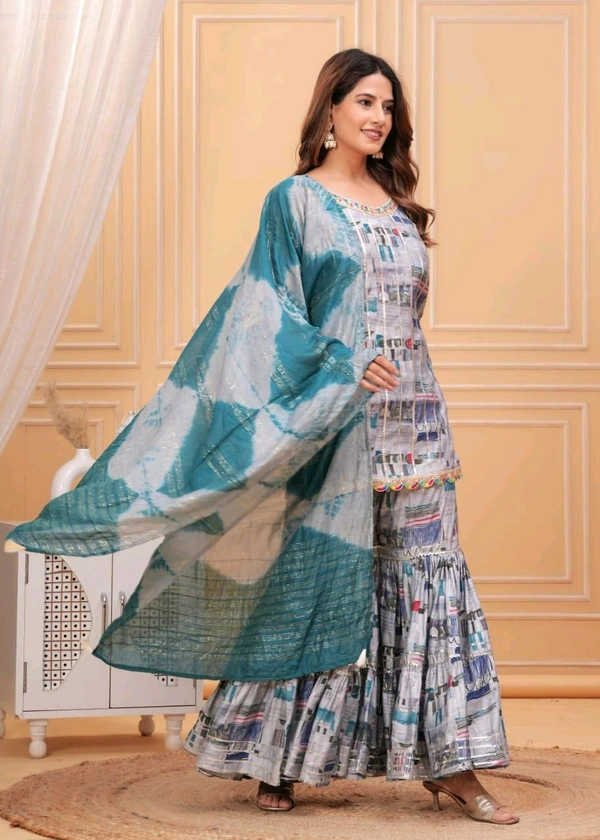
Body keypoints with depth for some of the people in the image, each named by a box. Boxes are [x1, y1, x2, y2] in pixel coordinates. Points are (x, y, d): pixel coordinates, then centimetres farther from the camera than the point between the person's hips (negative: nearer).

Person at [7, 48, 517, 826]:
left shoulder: (397, 205, 15)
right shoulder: (295, 201, 0)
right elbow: (271, 316, -6)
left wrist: (430, 431, 16)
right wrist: (346, 367, -19)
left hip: (411, 424, 5)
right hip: (331, 425, -5)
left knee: (427, 583, 2)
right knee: (313, 583, -2)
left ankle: (447, 761, 6)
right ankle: (280, 760, 10)